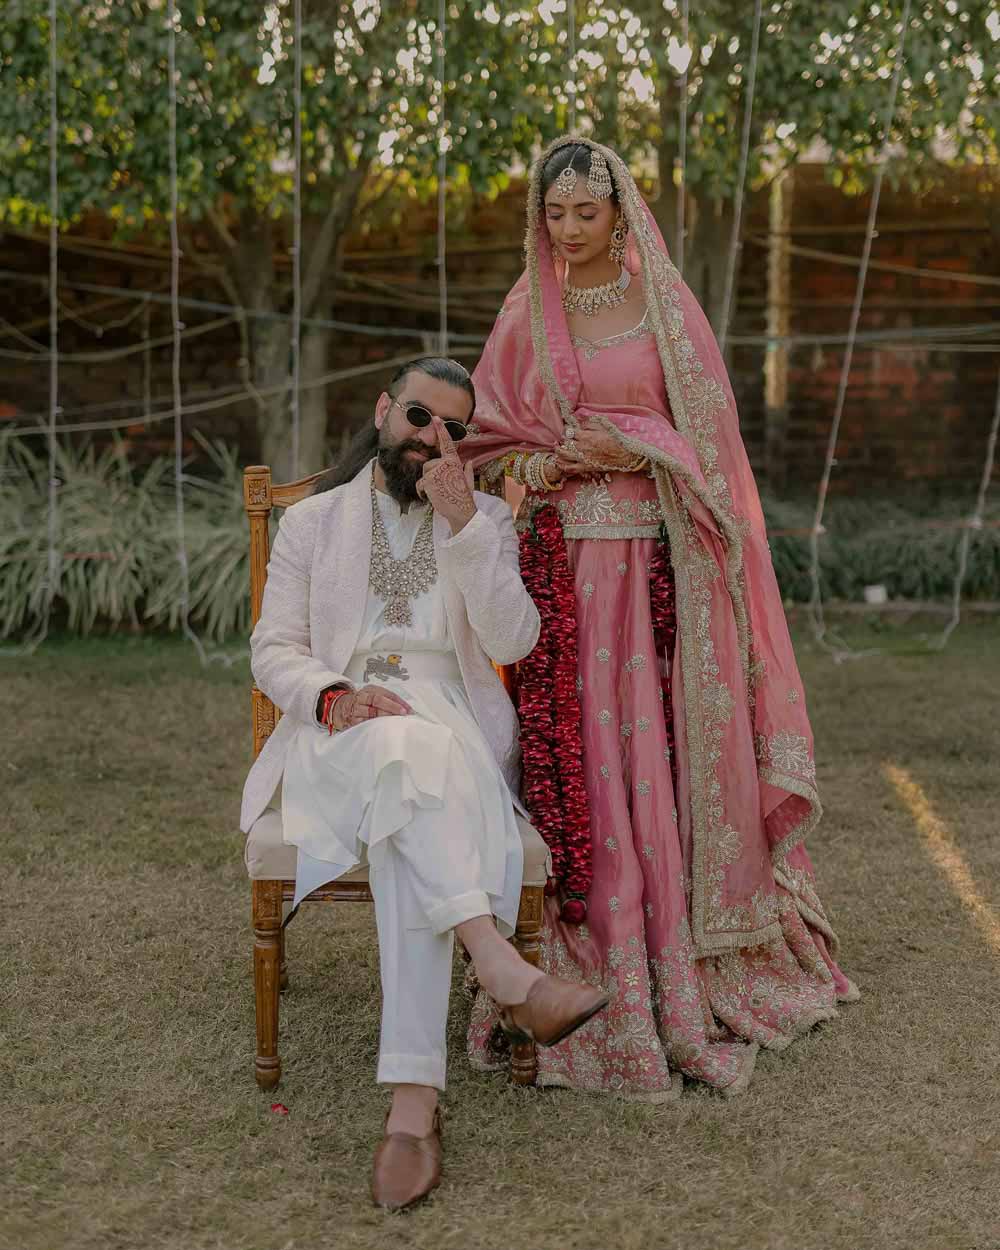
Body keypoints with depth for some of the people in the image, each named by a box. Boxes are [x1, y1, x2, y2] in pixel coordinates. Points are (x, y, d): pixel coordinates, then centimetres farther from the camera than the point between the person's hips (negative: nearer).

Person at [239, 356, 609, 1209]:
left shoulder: (486, 520, 14)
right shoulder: (313, 521, 16)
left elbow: (514, 642, -3)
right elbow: (274, 650, 7)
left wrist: (462, 521, -13)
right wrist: (334, 695, -15)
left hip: (453, 733, 0)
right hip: (340, 739, 0)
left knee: (409, 821, -35)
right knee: (399, 751, -38)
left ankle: (414, 1094, -41)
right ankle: (504, 972, -48)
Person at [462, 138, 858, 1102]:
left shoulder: (664, 305, 4)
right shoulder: (528, 313, 13)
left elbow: (709, 432, 1)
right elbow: (489, 433, 15)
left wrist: (629, 450, -13)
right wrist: (529, 464, -5)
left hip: (652, 557, -2)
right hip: (560, 560, 2)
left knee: (657, 750, -4)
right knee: (572, 756, -2)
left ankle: (681, 971, 8)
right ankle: (587, 974, 4)